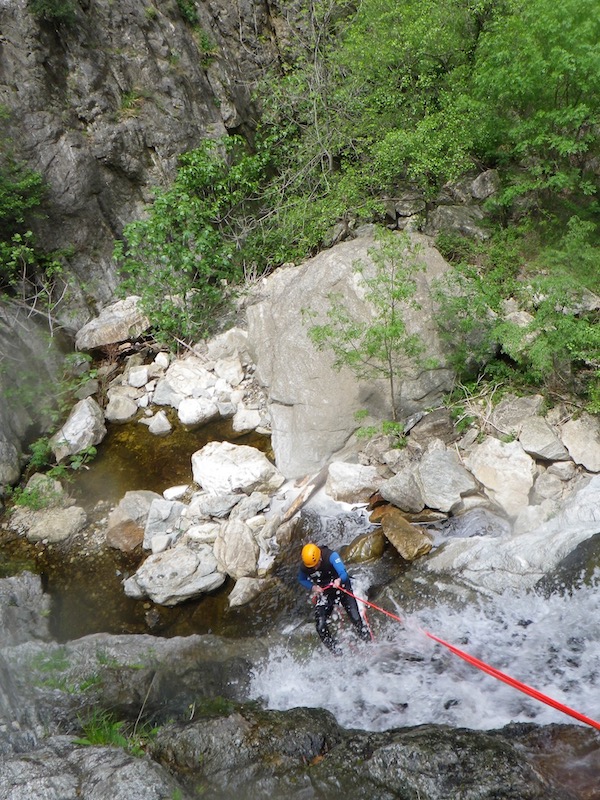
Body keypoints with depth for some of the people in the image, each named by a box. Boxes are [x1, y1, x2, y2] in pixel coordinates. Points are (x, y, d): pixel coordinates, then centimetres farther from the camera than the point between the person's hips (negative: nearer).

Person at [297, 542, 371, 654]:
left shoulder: (331, 556, -30)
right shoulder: (304, 567, -19)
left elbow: (343, 573, -39)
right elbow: (301, 579, 4)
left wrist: (339, 580, -61)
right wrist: (313, 587, -14)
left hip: (341, 587, -2)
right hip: (324, 593, 3)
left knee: (356, 618, -12)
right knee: (321, 628, -7)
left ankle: (369, 643, 11)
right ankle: (337, 652, 15)